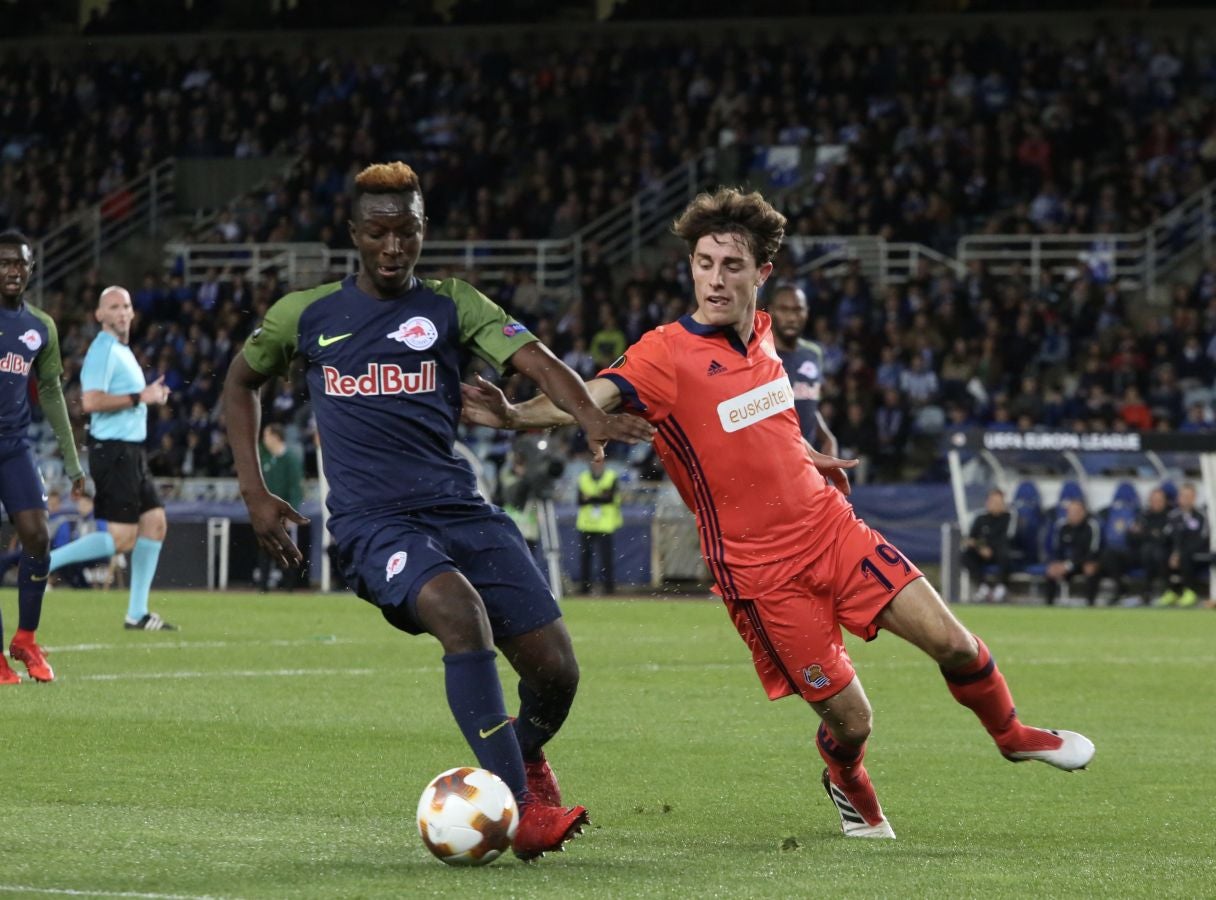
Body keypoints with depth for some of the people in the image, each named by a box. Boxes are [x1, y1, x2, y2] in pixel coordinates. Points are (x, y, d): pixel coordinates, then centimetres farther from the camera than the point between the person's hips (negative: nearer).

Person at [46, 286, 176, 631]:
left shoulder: (122, 352, 18)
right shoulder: (103, 350, -13)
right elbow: (90, 401, -25)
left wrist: (149, 396, 12)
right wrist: (139, 398, -18)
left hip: (131, 452, 10)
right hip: (112, 450, -10)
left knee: (155, 523, 7)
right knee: (123, 539, -12)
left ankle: (137, 613, 9)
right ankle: (47, 561, -5)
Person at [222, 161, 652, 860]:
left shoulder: (452, 305, 9)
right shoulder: (305, 315, 10)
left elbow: (533, 358, -8)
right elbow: (242, 383, 27)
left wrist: (592, 417, -28)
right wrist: (254, 492, 16)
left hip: (460, 508, 2)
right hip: (372, 521, -2)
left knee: (556, 671, -8)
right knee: (458, 607, -34)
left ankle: (527, 756, 31)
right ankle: (519, 809, -32)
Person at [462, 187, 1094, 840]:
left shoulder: (762, 334, 4)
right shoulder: (666, 353, -16)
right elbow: (589, 398, -33)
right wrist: (514, 415, -49)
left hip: (831, 527, 5)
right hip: (759, 569, -5)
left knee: (953, 645, -1)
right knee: (849, 719, -4)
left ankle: (1012, 735, 30)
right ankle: (848, 785, 33)